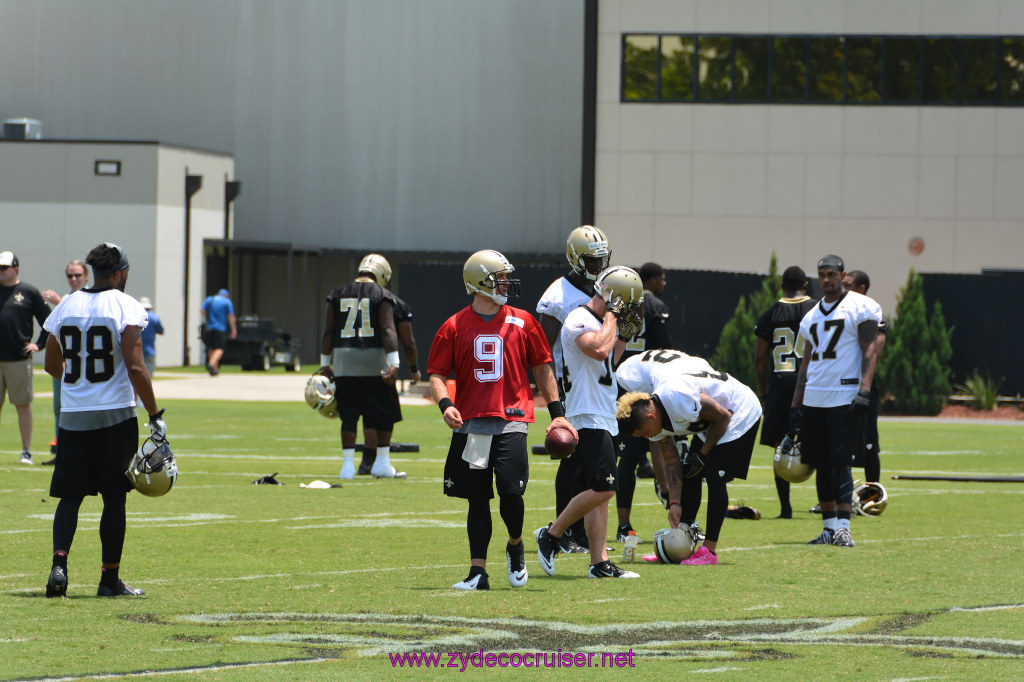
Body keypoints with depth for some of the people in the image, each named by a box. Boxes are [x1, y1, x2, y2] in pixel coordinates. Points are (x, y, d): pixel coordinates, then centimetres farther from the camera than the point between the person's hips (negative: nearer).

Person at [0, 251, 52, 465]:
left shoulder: (29, 292, 3)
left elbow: (49, 322, 7)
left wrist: (39, 344, -2)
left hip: (19, 359, -3)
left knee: (23, 405, 1)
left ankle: (27, 451, 7)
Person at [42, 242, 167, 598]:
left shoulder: (65, 307, 6)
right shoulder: (126, 307, -9)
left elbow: (52, 365, 15)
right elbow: (136, 368, -16)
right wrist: (155, 415, -10)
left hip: (73, 417, 4)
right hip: (115, 415, -4)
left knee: (69, 495, 7)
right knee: (114, 498, 4)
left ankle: (59, 562, -12)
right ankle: (110, 578, 7)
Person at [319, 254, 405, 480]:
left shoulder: (338, 295, 9)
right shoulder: (382, 296, -2)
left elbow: (328, 332, 9)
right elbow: (388, 330, -11)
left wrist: (325, 364, 14)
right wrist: (393, 363, -15)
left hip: (344, 360, 3)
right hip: (373, 359, -3)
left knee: (349, 416, 5)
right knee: (384, 414, 10)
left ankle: (348, 464, 0)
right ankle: (382, 463, 12)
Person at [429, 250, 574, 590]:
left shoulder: (522, 323, 6)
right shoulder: (455, 327, 5)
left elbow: (543, 368, 13)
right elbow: (437, 374, 6)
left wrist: (557, 413, 7)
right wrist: (445, 404, -13)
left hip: (511, 421, -1)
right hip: (471, 422, 1)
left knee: (510, 491, -13)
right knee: (478, 499, 3)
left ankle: (515, 546, 16)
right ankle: (478, 571, 7)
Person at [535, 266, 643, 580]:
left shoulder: (601, 322, 17)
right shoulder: (578, 321, -13)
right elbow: (599, 350, -30)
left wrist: (624, 335, 17)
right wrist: (612, 316, -17)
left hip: (603, 418, 10)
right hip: (588, 417, -10)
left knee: (599, 493, 6)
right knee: (602, 489, -15)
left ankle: (599, 563, 4)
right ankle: (551, 535, -1)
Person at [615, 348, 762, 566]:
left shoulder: (678, 397, -35)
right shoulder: (653, 419, -7)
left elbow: (723, 417, -23)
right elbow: (670, 460, 3)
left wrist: (703, 454, -14)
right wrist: (674, 502, -3)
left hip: (740, 412, -9)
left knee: (714, 476, -16)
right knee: (689, 474, 5)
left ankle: (709, 550, -14)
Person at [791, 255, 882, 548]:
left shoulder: (860, 308, -1)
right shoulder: (813, 316, 19)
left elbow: (869, 351, -8)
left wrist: (864, 392, -18)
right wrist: (795, 405, 16)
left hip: (844, 397, -7)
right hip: (814, 399, 7)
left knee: (841, 462, -12)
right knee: (821, 464, 6)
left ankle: (843, 527, -14)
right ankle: (829, 527, 11)